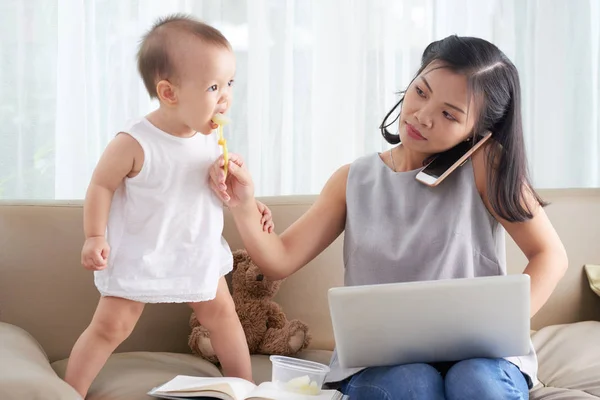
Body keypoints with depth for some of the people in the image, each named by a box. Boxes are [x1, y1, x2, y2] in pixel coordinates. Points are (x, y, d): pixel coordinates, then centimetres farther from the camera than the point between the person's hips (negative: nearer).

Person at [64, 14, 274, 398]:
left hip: (198, 252, 6)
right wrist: (95, 237, -17)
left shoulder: (209, 137, -8)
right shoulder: (134, 144, -27)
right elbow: (101, 186, -14)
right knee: (110, 326, -1)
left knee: (223, 314, 15)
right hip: (140, 256, -5)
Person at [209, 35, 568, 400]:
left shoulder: (482, 164, -4)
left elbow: (551, 255, -5)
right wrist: (244, 207, -12)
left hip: (477, 355, -2)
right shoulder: (353, 181, 6)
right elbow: (280, 261, 6)